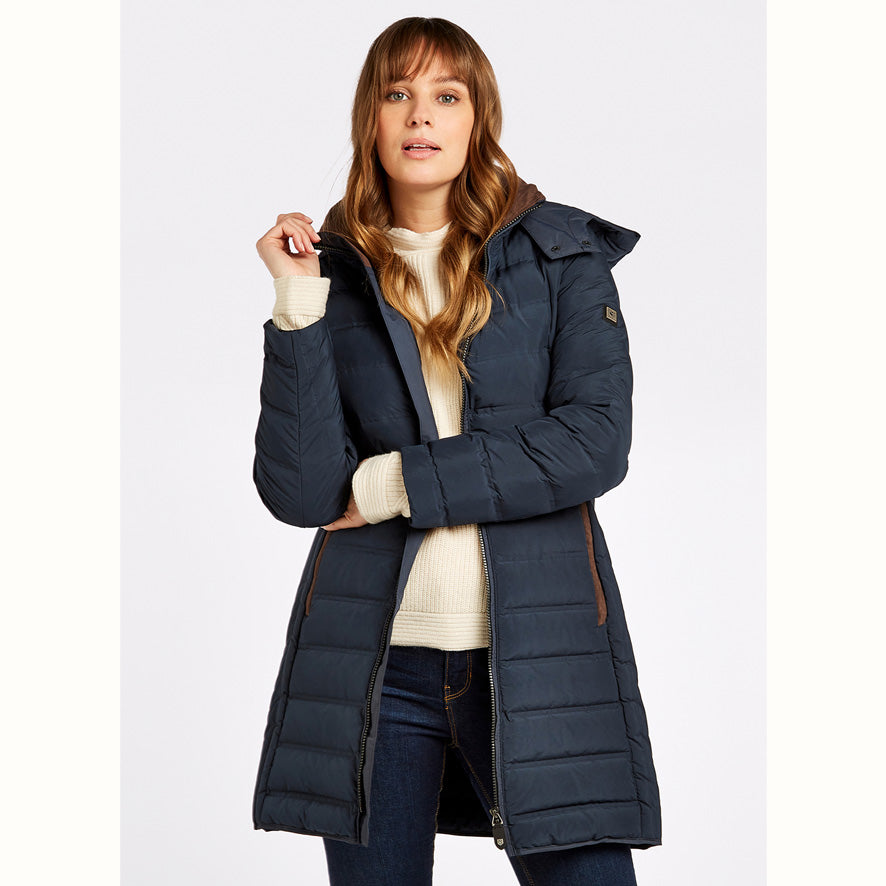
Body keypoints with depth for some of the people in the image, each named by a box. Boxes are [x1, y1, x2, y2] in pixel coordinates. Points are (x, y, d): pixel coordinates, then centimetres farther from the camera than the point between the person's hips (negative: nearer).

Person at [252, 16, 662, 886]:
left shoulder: (561, 255, 4)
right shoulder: (334, 274, 6)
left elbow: (595, 444, -8)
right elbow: (299, 494, -4)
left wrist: (393, 483, -9)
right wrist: (299, 308, -12)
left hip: (539, 652, -1)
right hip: (373, 660, 1)